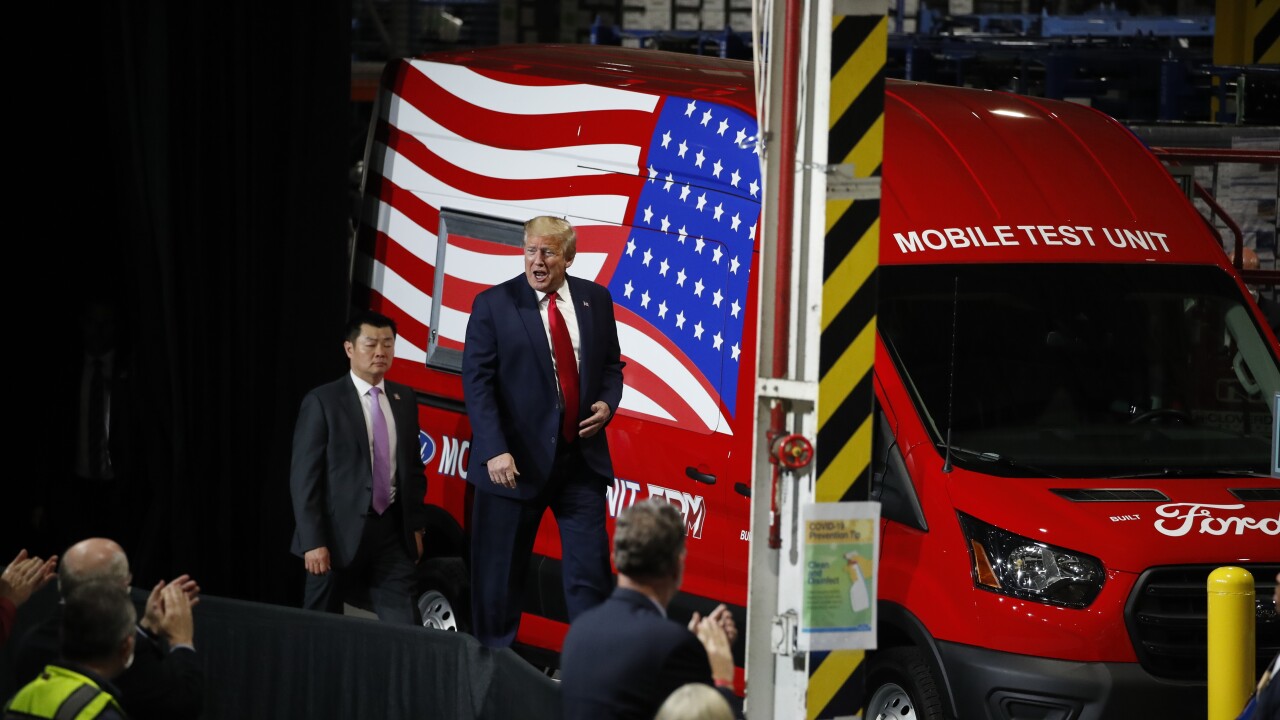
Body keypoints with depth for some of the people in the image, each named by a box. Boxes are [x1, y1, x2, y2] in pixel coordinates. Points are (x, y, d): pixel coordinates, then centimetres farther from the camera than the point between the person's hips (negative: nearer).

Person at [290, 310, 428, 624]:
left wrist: (416, 526, 11)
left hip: (392, 530, 4)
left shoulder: (404, 400, 11)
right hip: (340, 533, -4)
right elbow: (303, 476, -10)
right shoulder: (323, 401, -6)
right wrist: (313, 542, -15)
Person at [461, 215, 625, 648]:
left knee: (590, 571, 0)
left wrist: (607, 402, -4)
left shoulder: (595, 300, 7)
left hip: (581, 459, 3)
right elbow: (477, 381, -9)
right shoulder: (493, 304, -5)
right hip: (517, 462, -3)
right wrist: (494, 451, -19)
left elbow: (611, 364, 19)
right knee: (499, 577, 5)